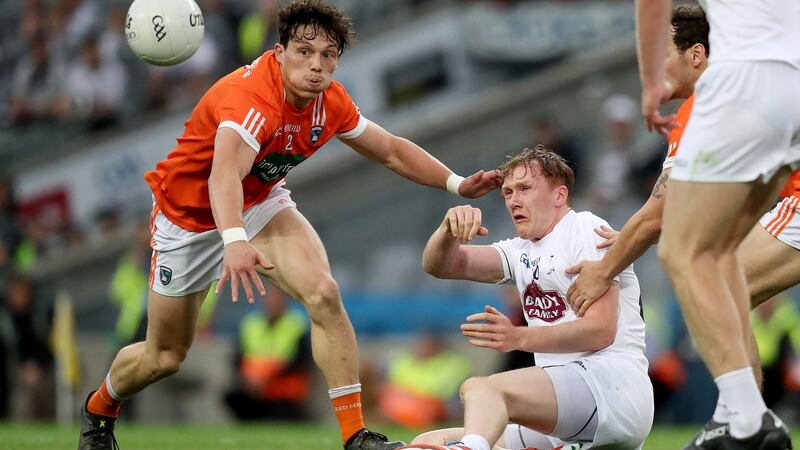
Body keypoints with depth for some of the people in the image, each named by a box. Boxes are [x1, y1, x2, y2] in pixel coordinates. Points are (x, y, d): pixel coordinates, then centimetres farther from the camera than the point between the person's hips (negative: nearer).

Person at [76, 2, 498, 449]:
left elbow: (390, 149, 6)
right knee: (165, 357, 7)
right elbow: (224, 176, -54)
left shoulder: (331, 101, -13)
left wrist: (458, 184, -2)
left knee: (324, 294, -23)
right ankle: (99, 409, 41)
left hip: (261, 203, 5)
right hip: (189, 215, -5)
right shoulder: (250, 97, -36)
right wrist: (234, 241, -71)